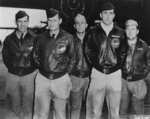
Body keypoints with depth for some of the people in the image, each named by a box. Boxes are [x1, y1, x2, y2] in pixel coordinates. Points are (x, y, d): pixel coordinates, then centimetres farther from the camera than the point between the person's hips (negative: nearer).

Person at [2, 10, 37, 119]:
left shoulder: (35, 38, -3)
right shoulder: (9, 39, 4)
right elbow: (6, 56, 13)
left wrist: (33, 68, -2)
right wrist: (12, 68, 7)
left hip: (29, 75, -2)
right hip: (12, 75, 2)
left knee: (28, 106, 6)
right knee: (13, 107, 8)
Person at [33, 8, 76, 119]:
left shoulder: (68, 37, -4)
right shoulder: (41, 37, 1)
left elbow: (73, 58, 7)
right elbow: (36, 56, 14)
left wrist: (66, 72, 6)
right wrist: (42, 69, 10)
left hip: (61, 79, -1)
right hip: (43, 78, 1)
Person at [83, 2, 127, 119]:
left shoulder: (120, 32, 4)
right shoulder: (93, 31, 1)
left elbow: (123, 53, 10)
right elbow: (87, 51, 7)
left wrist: (118, 66, 2)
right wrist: (95, 66, 4)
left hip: (115, 74, 1)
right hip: (98, 73, -1)